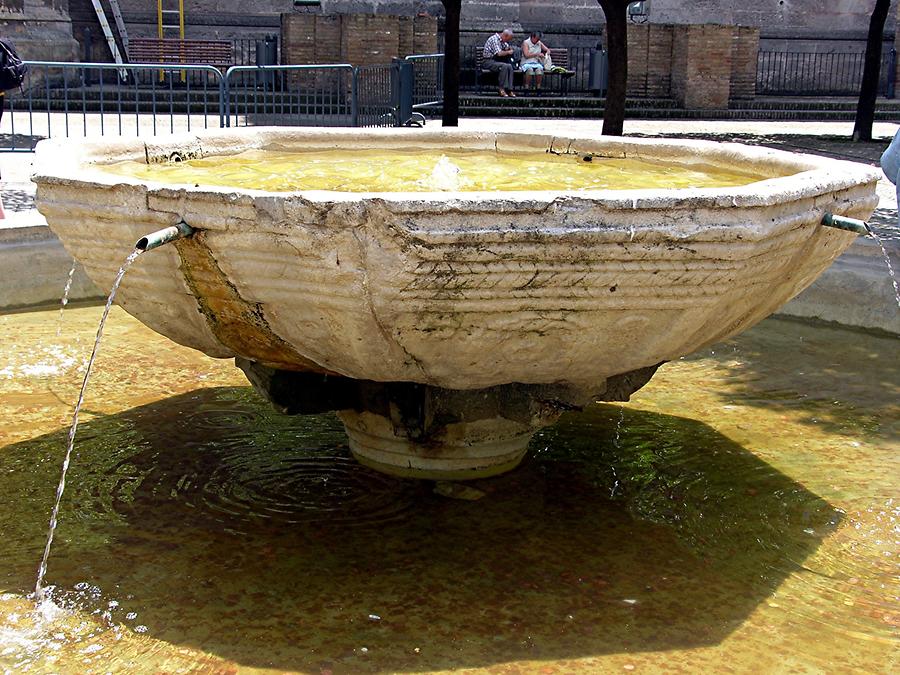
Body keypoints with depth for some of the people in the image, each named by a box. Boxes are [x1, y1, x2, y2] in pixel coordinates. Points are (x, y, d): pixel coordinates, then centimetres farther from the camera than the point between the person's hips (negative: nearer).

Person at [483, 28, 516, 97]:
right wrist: (508, 52, -10)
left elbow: (508, 47, 29)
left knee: (509, 66, -13)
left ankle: (509, 89, -17)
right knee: (504, 66, -30)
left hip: (494, 61, 9)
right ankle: (502, 89, -24)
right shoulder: (494, 39, -16)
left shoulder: (502, 40, 13)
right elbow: (499, 53, -26)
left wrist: (509, 48, 4)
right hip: (487, 61, -9)